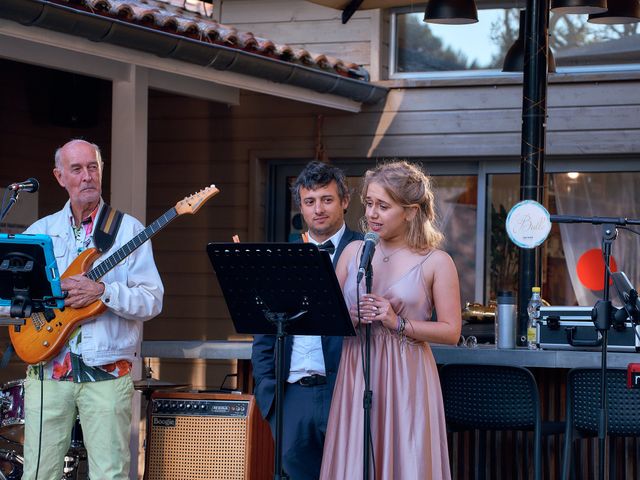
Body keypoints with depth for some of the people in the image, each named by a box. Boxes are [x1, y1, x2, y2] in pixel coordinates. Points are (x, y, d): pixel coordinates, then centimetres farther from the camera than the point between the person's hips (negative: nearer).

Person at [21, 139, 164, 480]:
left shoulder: (128, 230, 3)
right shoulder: (40, 231, 12)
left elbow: (152, 301, -5)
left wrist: (102, 291, -19)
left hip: (107, 374, -2)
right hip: (47, 371, 2)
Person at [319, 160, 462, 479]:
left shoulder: (436, 262, -2)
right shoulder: (353, 252, 8)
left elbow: (451, 331, -4)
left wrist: (398, 323, -13)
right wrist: (351, 318, -9)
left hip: (406, 380, -3)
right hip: (355, 374, 3)